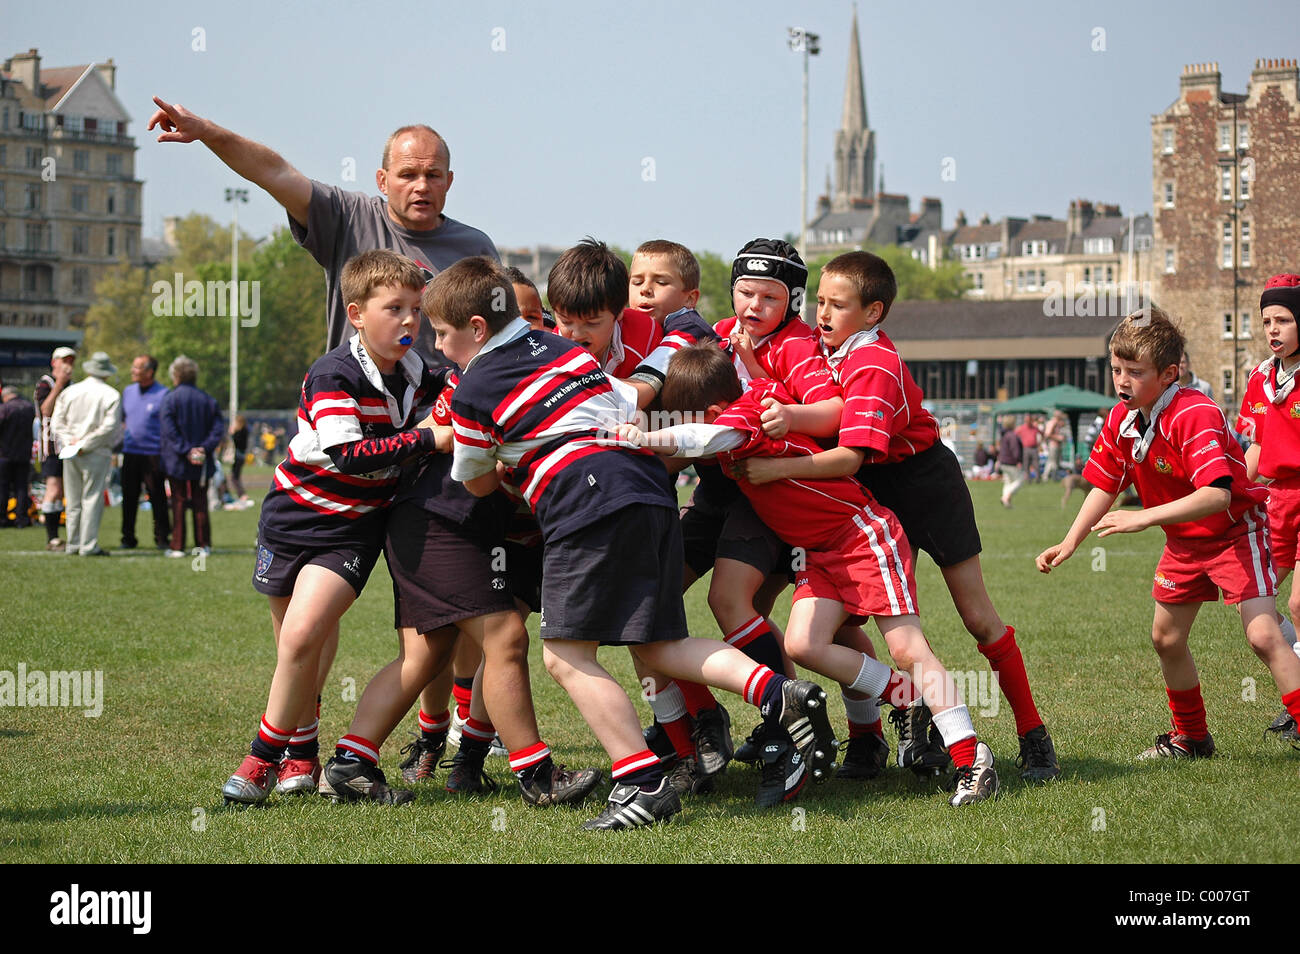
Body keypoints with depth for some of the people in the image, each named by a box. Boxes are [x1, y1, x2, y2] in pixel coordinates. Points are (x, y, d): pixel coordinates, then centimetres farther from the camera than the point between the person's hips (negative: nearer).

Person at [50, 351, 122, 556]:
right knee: (92, 499, -2)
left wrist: (69, 441, -5)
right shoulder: (112, 395, -4)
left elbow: (57, 421, 3)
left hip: (70, 454, 4)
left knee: (74, 501, 10)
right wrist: (85, 445, -10)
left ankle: (73, 543, 13)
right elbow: (109, 427, -13)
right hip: (97, 455, -4)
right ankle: (88, 545, -6)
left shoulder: (68, 392, 8)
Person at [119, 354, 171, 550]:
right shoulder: (128, 391, 12)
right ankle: (128, 538, 12)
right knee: (129, 497, 5)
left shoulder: (163, 394, -4)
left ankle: (162, 538, 8)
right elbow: (119, 418, 21)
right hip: (130, 452, 5)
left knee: (157, 497, -1)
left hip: (153, 453, -5)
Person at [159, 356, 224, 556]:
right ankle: (204, 545, 8)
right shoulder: (208, 400, 6)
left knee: (178, 503, 2)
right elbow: (218, 428, -2)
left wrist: (185, 451, -16)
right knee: (200, 503, 10)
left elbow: (170, 431, -15)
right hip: (202, 464, 3)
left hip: (176, 463, -3)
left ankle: (177, 546, 1)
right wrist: (205, 448, -9)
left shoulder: (170, 399, -6)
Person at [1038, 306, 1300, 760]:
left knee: (1262, 635, -21)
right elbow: (1104, 486, 7)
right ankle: (1192, 737, 30)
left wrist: (1144, 518, -43)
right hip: (1184, 541, 8)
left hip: (1236, 530, -8)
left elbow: (1217, 493, -40)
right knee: (1166, 637, 12)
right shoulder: (1121, 420, -6)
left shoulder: (1193, 415, -31)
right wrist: (1069, 543, -5)